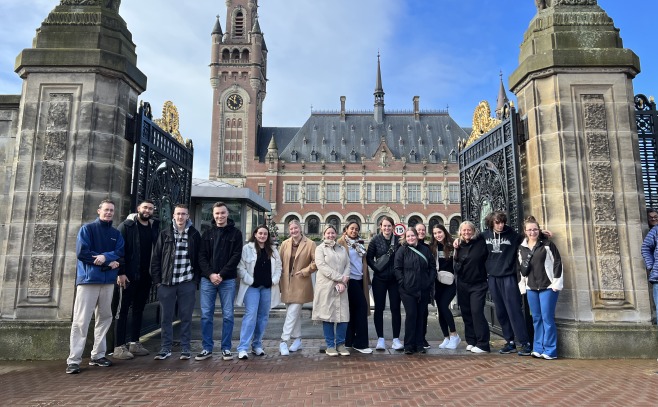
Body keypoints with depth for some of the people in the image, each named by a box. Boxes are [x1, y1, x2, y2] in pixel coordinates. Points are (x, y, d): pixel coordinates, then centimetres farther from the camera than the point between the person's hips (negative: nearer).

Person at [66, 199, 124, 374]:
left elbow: (120, 254, 2)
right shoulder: (87, 229, 2)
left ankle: (98, 355, 18)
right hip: (88, 279, -4)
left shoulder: (116, 234, 13)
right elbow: (81, 252, -10)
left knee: (104, 318, 8)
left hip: (108, 281, 5)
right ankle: (73, 360, 0)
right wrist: (108, 262, -11)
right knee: (81, 321, -5)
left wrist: (105, 257, -18)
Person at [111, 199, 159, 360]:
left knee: (139, 310, 12)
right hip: (127, 275, -5)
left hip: (145, 277, 5)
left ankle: (134, 343, 23)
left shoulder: (154, 227, 8)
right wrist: (121, 272, -15)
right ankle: (119, 347, 8)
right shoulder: (126, 226, -5)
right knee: (122, 310, 2)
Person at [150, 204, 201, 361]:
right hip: (166, 282, 1)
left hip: (187, 282, -1)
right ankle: (166, 348, 20)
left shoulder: (194, 235, 3)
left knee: (186, 317, 6)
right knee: (166, 317, 8)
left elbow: (199, 258, 5)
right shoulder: (164, 234, 5)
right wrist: (157, 280, -1)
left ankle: (185, 348, 17)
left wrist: (196, 279, 0)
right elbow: (156, 258, 5)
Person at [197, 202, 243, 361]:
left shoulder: (235, 233, 2)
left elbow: (236, 256, -6)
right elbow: (202, 256, 4)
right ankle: (207, 348, 16)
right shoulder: (207, 234, 10)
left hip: (228, 280, -2)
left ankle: (226, 348, 14)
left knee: (228, 315, 3)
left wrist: (221, 275, -14)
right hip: (208, 279, 2)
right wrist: (210, 274, -12)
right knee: (206, 315, 5)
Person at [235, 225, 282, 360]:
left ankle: (257, 345, 20)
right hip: (252, 287, -5)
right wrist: (249, 280, -14)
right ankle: (243, 348, -6)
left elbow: (278, 266, 13)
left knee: (263, 317, 9)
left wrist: (275, 280, -1)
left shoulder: (273, 250, 11)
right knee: (250, 315, -11)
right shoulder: (247, 248, -4)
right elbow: (240, 267, -8)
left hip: (267, 287, 5)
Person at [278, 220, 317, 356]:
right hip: (287, 283, 5)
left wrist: (304, 272, -11)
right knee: (294, 313, 14)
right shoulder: (285, 244, 6)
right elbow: (279, 262, 9)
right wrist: (280, 279, 1)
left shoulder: (310, 244, -6)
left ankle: (284, 341, 0)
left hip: (301, 284, -5)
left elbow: (316, 262, -7)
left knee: (292, 313, -8)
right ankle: (297, 340, 24)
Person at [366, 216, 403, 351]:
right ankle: (380, 339, 16)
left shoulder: (398, 240, 2)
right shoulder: (376, 240, -1)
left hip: (395, 279, 1)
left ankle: (396, 339, 14)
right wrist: (376, 267, -12)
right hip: (379, 279, -1)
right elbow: (369, 257, 0)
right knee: (379, 308, 5)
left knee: (395, 308, 4)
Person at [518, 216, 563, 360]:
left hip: (548, 287, -4)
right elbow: (521, 269, 17)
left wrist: (556, 283, -9)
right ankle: (538, 348, 17)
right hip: (531, 288, 5)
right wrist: (523, 285, 11)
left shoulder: (547, 244, -3)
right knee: (536, 318, 10)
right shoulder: (521, 248, 9)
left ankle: (550, 350, 6)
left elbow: (557, 263, -5)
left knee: (547, 318, -3)